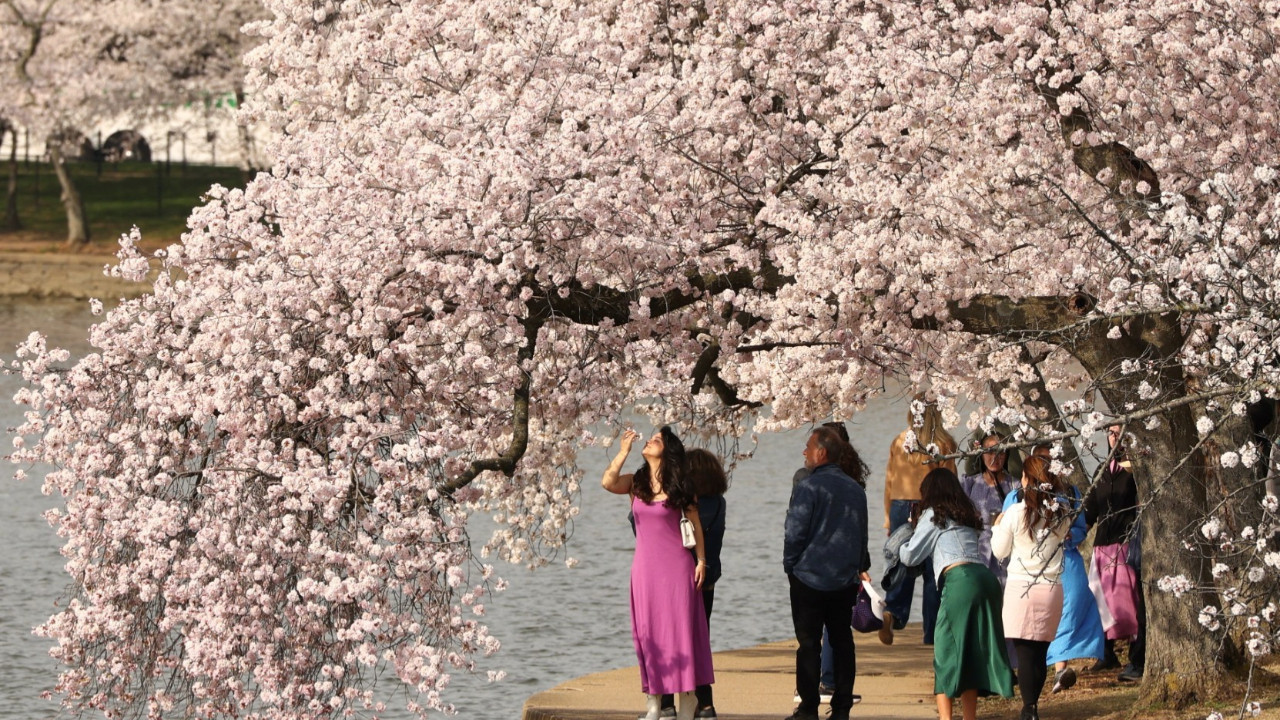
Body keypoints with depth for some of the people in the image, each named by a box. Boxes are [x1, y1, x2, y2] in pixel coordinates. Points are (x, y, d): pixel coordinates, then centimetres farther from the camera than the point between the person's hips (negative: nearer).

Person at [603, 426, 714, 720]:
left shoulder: (681, 487, 0)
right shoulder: (635, 484, 5)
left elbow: (696, 525, 5)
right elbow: (608, 482, -14)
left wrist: (701, 560, -2)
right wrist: (624, 450, -9)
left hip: (676, 565, -3)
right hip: (645, 566, 3)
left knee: (680, 629, -1)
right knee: (648, 632, 4)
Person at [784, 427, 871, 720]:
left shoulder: (807, 487, -13)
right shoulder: (856, 489, 8)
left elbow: (795, 533, -13)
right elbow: (862, 533, 16)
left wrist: (790, 565, 2)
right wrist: (861, 566, 26)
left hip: (810, 578, -6)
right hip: (845, 580, 6)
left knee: (808, 644, -1)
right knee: (842, 642, 8)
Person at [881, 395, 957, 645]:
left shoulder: (899, 442, 3)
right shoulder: (945, 443, -5)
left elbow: (890, 480, 7)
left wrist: (888, 516, 14)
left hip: (902, 506, 2)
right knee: (933, 571, 6)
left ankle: (892, 611, -19)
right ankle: (932, 632, 6)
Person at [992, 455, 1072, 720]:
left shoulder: (1016, 512, -10)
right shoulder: (1061, 513, -1)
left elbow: (1000, 551, 2)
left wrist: (997, 528, 19)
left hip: (1021, 586, -3)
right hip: (1052, 587, 3)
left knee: (1025, 652, -2)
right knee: (1040, 652, 9)